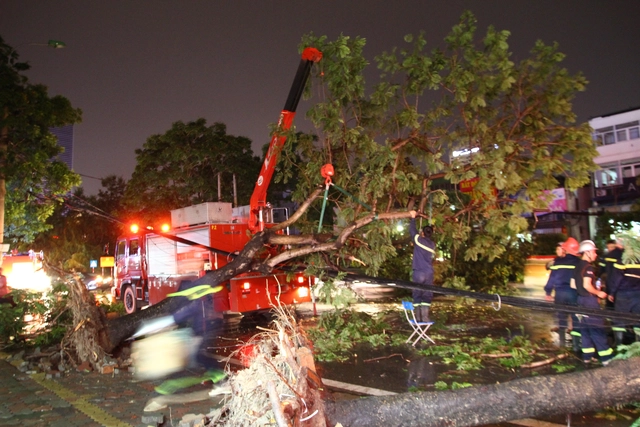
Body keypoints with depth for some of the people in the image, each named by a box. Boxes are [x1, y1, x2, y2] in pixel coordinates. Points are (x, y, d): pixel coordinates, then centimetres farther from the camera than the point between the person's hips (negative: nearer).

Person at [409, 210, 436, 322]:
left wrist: (413, 217, 22)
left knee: (417, 294, 2)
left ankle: (418, 317, 1)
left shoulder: (419, 240, -2)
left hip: (418, 272, -3)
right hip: (429, 273, 3)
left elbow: (412, 230, 10)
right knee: (427, 295, 4)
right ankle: (425, 317, 0)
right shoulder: (432, 245, 11)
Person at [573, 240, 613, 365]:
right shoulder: (588, 267, -15)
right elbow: (587, 285, -23)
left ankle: (587, 355, 17)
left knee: (585, 329, 12)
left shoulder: (578, 267, 13)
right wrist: (598, 293, -9)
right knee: (597, 328, -3)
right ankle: (606, 357, 2)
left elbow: (573, 284, 16)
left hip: (581, 299, 9)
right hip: (589, 300, -9)